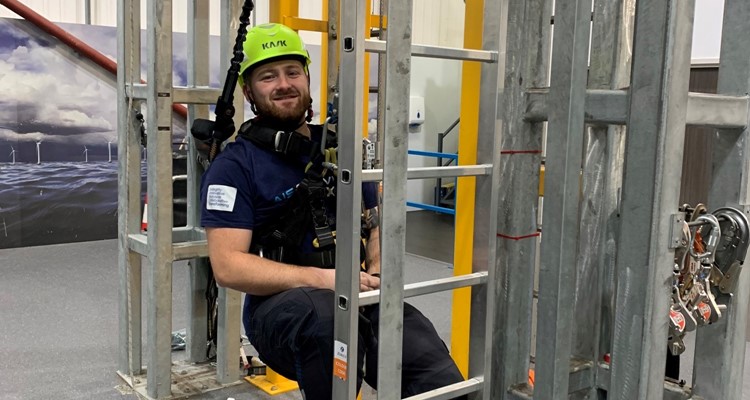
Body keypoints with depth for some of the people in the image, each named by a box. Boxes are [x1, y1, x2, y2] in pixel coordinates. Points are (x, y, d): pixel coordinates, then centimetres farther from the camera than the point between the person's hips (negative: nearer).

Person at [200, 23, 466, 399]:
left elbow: (375, 225, 22)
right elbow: (228, 265, -9)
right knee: (327, 316, -39)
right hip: (280, 306, -3)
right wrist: (322, 278, -20)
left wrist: (376, 274, -1)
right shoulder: (234, 166, 0)